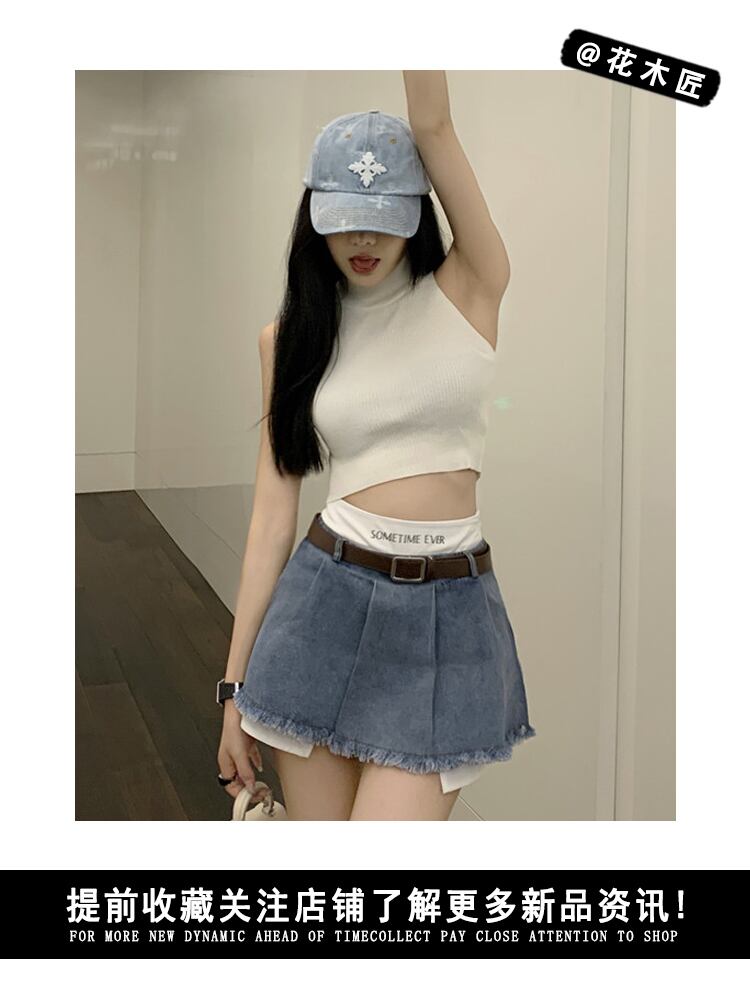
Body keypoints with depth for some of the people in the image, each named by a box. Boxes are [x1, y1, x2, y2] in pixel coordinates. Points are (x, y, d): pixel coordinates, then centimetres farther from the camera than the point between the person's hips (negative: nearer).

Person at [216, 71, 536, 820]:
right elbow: (273, 513, 4)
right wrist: (235, 681, 3)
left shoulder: (468, 289, 0)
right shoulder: (289, 335, 5)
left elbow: (434, 127, -11)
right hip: (325, 606, 2)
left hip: (447, 618, -2)